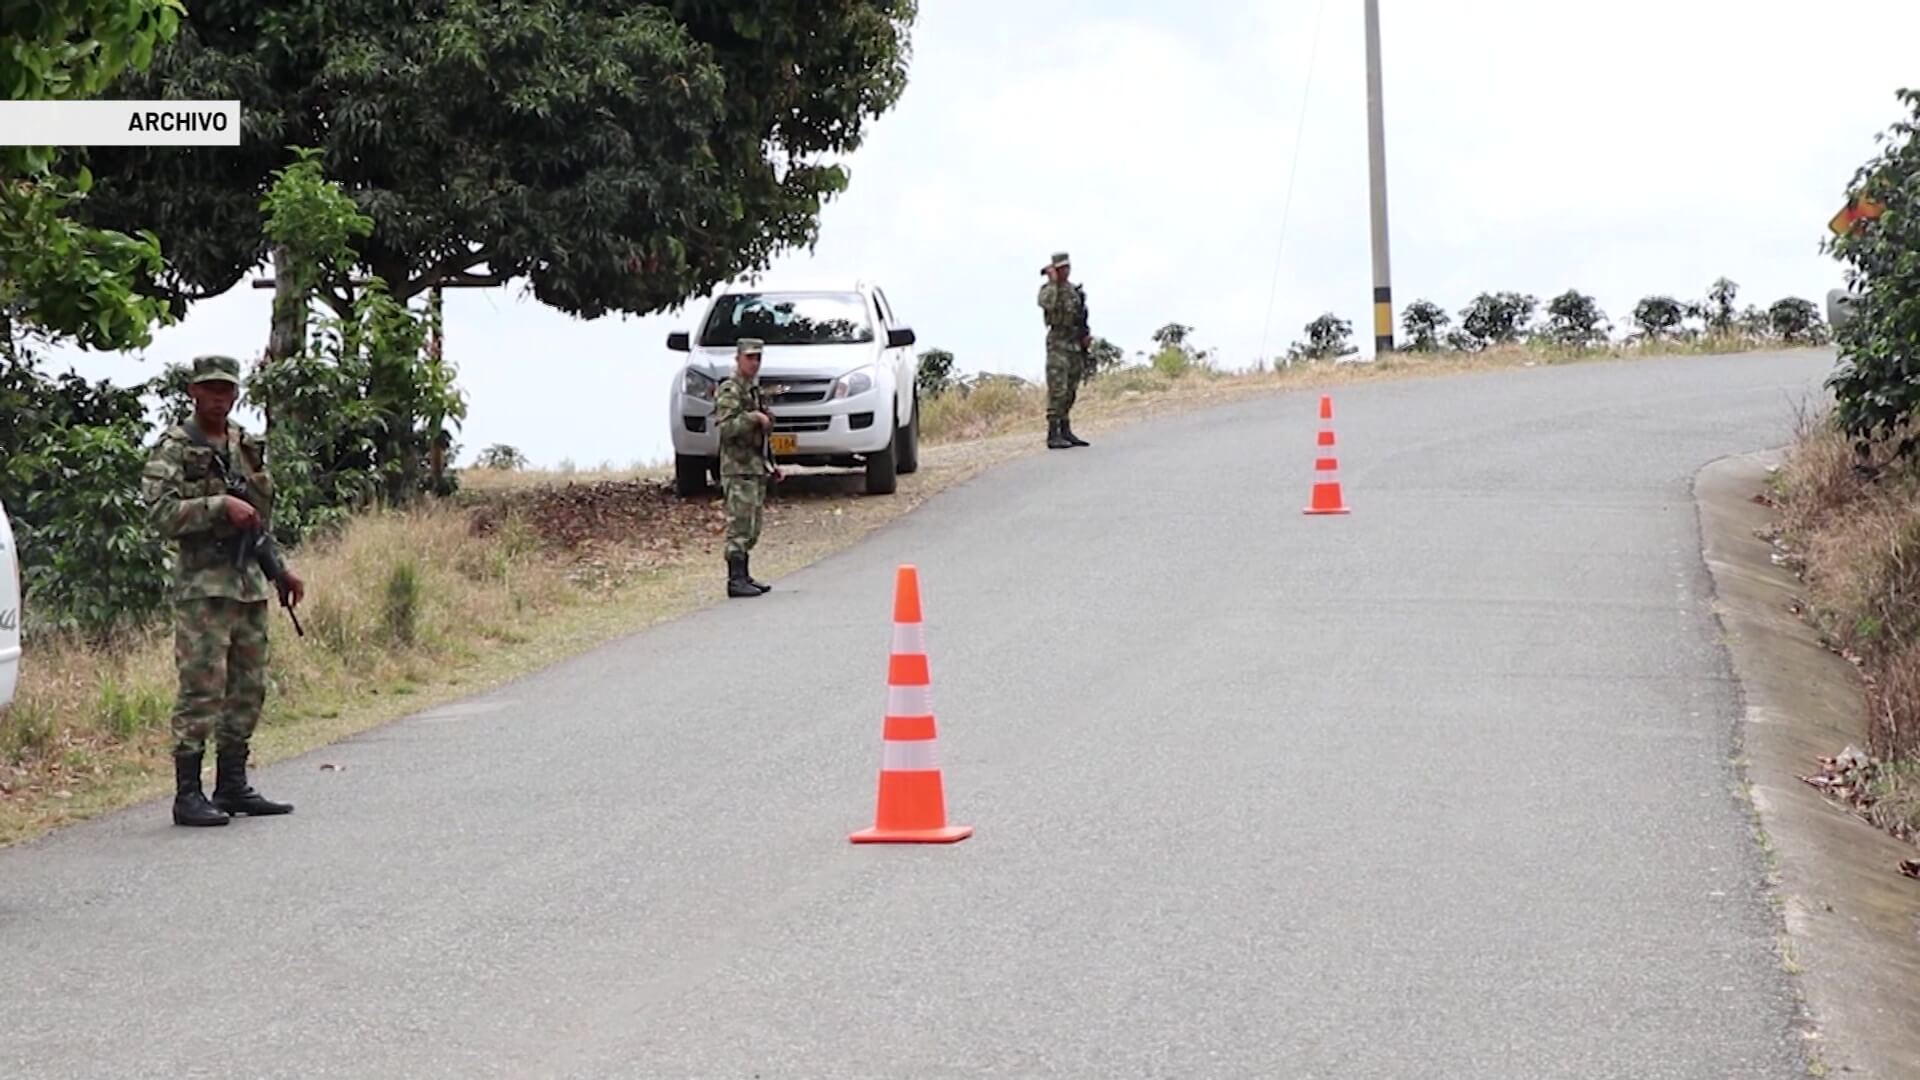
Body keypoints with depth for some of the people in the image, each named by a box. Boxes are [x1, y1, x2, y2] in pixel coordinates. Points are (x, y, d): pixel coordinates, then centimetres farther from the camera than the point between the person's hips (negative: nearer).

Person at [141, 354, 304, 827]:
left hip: (250, 584, 7)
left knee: (248, 689, 9)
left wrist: (280, 570, 19)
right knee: (202, 688, -10)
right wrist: (221, 505, -24)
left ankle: (233, 787, 17)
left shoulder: (248, 447, 16)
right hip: (203, 587, -7)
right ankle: (188, 794, -7)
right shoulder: (173, 448, -5)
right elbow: (160, 512, -17)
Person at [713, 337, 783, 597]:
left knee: (751, 529, 11)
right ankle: (736, 580, -11)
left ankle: (744, 577, 16)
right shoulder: (729, 391, -10)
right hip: (739, 468, -9)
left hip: (756, 468, 9)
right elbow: (726, 427, -23)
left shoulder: (754, 389, 19)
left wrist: (771, 463, 24)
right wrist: (752, 417, -26)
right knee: (740, 527, -11)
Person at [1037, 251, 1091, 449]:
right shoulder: (1048, 289, -6)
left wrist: (1086, 336, 8)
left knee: (1070, 392, 9)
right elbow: (1047, 303, -29)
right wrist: (1053, 281, -21)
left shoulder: (1075, 290, 16)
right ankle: (1053, 435, -13)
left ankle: (1066, 432, 15)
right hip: (1059, 343, -7)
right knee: (1058, 391, -12)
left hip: (1076, 345, 7)